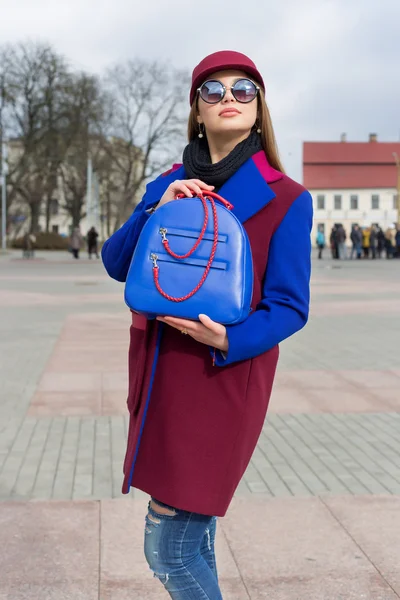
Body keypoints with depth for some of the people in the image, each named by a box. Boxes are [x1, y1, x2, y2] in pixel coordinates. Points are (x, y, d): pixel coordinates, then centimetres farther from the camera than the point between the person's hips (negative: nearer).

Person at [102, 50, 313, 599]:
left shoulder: (286, 200, -5)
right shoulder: (169, 186, 9)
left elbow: (289, 307, -7)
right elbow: (116, 263, 3)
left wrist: (229, 340, -24)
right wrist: (157, 213, -14)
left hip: (225, 384, -5)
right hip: (161, 382, 5)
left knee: (168, 549, -3)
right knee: (191, 542, 16)